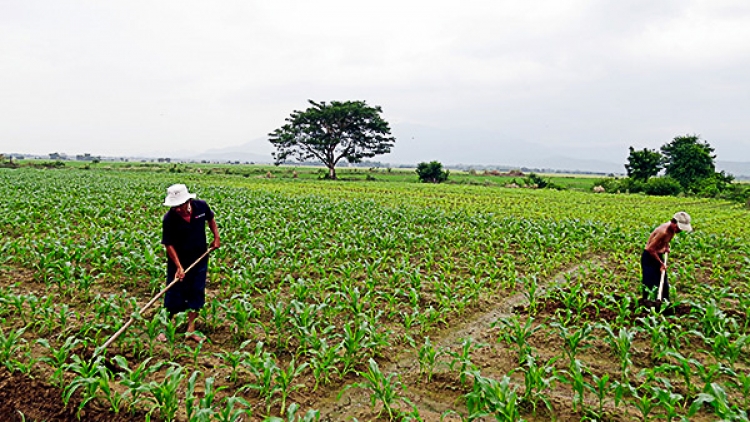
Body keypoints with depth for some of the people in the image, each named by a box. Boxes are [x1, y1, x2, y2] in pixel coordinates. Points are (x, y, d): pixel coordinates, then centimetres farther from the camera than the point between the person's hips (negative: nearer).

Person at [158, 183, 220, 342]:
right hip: (178, 261, -3)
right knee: (174, 294, 5)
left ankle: (191, 329, 22)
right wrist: (179, 267, -21)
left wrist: (216, 237, 4)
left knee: (196, 293, 9)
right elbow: (169, 244, -17)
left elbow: (210, 219, 9)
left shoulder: (201, 206, -15)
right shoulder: (169, 219, -24)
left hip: (199, 259, 3)